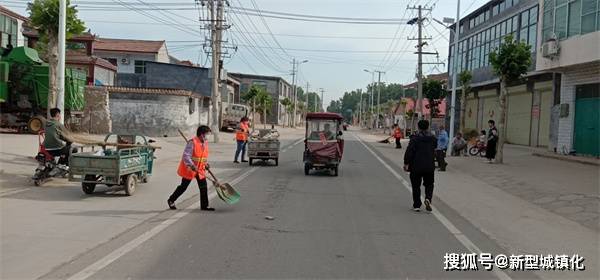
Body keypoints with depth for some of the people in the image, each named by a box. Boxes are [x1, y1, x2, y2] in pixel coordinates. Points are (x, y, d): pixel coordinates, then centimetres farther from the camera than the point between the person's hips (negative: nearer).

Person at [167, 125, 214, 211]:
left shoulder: (205, 143, 4)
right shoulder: (192, 142, -21)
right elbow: (186, 156, -25)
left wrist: (206, 164, 2)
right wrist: (192, 166, -33)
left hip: (200, 169, 7)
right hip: (189, 169, -7)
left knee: (204, 187, 3)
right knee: (183, 187, 6)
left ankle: (204, 205, 13)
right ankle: (171, 200, 26)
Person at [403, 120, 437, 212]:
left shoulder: (415, 138, -11)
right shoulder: (433, 138, 3)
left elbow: (409, 151, -15)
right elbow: (435, 149, 16)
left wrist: (406, 163, -10)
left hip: (416, 166, -3)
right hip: (429, 166, 3)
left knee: (416, 186, 8)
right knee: (429, 184, 16)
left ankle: (417, 205, 11)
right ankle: (428, 198, -9)